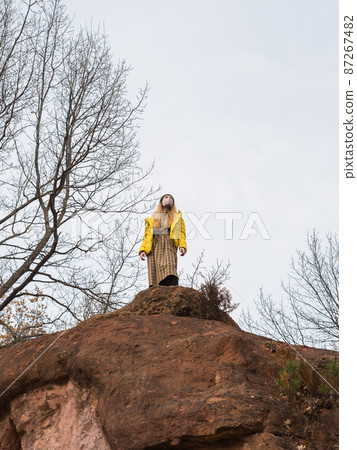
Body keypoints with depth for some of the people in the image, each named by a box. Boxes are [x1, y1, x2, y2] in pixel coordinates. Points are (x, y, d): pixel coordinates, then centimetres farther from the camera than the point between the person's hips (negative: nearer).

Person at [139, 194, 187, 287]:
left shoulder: (177, 218, 29)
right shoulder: (152, 219, 32)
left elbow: (182, 234, 14)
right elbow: (146, 236, 21)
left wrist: (182, 246, -6)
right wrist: (142, 250, 3)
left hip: (169, 245, -2)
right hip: (154, 245, 2)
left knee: (169, 266, -28)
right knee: (155, 271, -17)